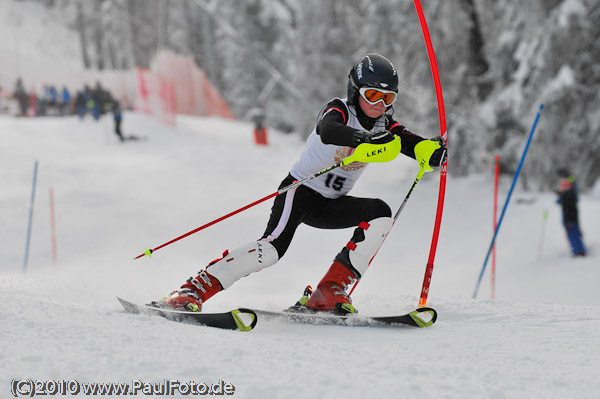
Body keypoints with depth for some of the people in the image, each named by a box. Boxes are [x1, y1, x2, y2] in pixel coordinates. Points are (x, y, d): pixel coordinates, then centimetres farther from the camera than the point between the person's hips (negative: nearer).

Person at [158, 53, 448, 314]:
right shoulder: (339, 110, -14)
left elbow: (413, 144, -9)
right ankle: (193, 291, -28)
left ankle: (330, 290, -17)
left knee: (380, 214, -17)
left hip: (331, 206, 7)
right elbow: (327, 130, -37)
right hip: (301, 192, -6)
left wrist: (432, 151, -33)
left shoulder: (384, 125, 4)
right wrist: (364, 138, -55)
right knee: (274, 246, -29)